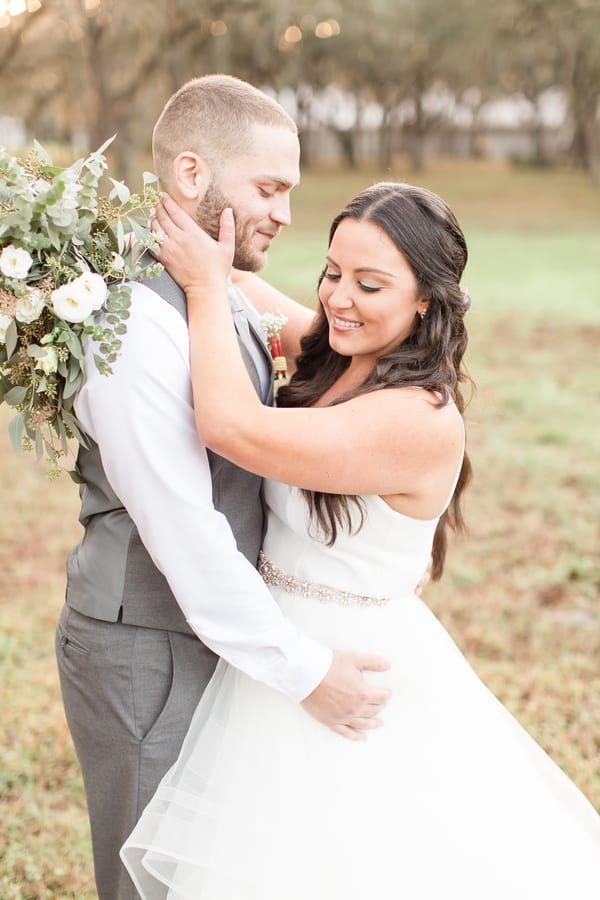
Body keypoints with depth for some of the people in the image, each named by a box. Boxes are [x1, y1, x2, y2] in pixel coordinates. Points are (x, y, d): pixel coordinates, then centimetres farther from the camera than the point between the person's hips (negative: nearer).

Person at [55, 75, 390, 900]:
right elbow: (183, 533, -26)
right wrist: (304, 671, -20)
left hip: (211, 636, 9)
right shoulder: (138, 321, -24)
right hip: (148, 657, -9)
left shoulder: (229, 302, 6)